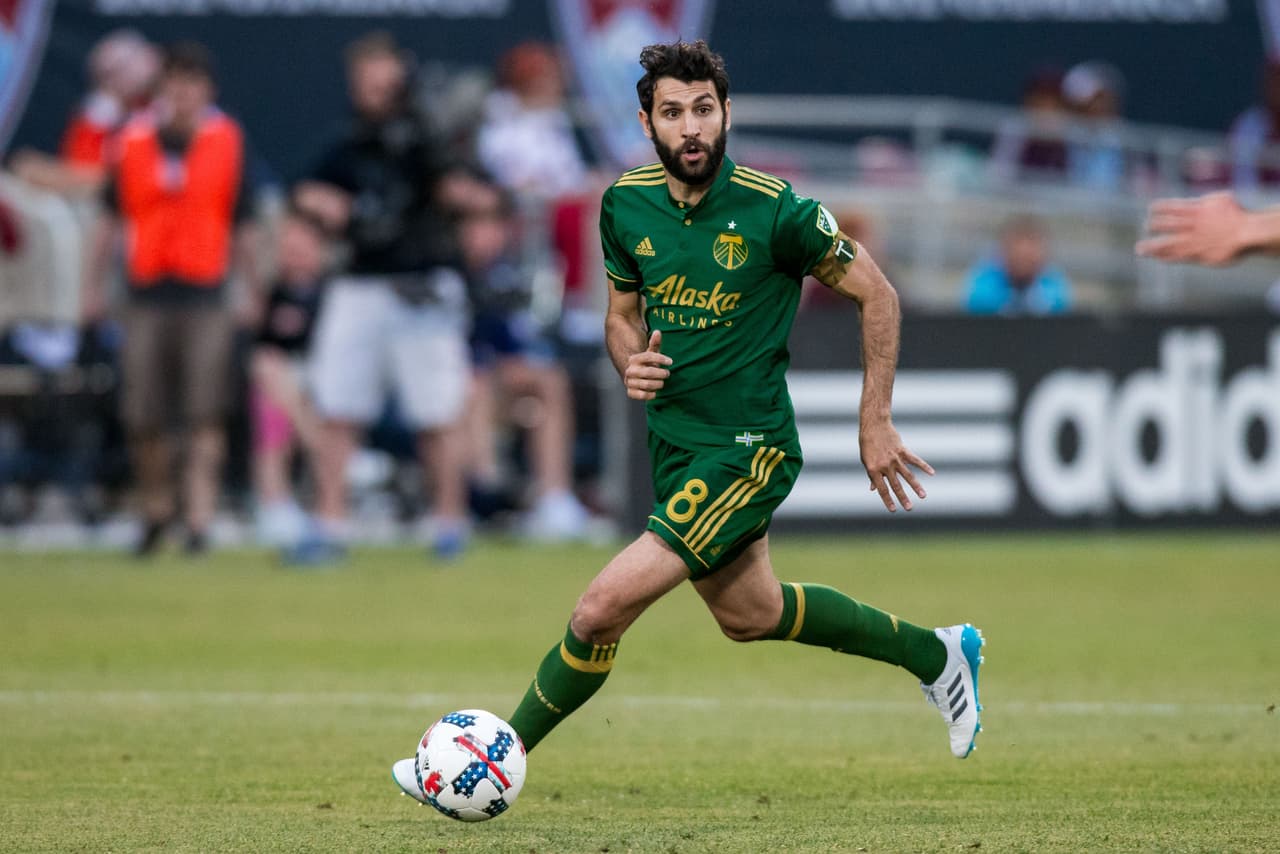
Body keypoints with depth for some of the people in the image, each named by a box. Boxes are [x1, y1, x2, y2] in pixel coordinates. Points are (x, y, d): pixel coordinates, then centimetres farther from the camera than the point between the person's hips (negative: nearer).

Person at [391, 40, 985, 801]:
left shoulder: (773, 208, -17)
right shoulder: (627, 205, -1)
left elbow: (876, 295, -7)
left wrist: (876, 423, -8)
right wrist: (631, 362, -8)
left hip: (748, 449, -8)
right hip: (675, 444, 8)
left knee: (603, 608, -16)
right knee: (748, 614, 24)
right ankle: (936, 654, 42)